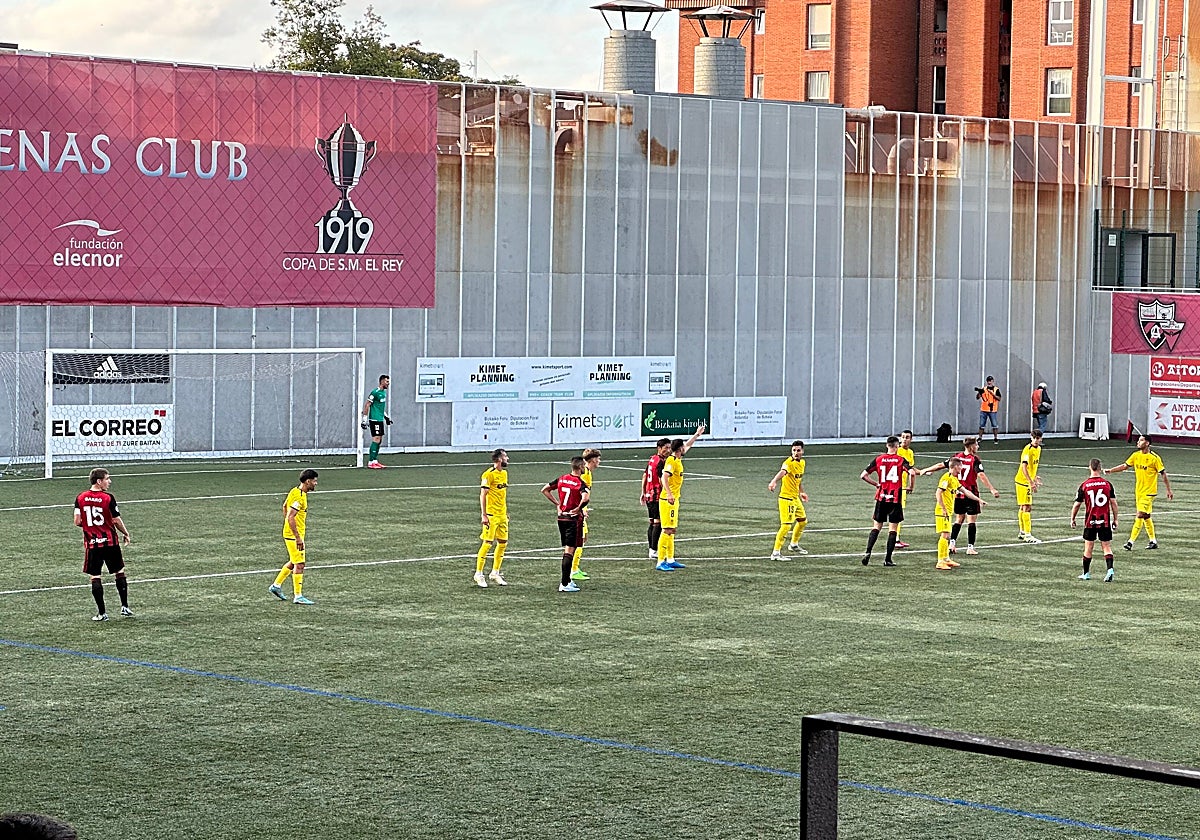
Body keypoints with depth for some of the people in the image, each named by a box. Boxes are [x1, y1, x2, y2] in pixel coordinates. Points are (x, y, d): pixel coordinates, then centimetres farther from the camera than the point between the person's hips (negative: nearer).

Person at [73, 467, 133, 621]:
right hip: (110, 542, -2)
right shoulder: (108, 498, -10)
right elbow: (117, 520, -9)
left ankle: (101, 613, 3)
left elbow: (77, 522, -3)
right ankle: (125, 607, 16)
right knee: (119, 573, 14)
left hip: (91, 543, 2)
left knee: (95, 578, 4)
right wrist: (126, 534, 8)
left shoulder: (80, 498, -1)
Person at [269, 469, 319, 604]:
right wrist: (298, 538, -25)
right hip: (294, 535, -10)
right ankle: (298, 596, -1)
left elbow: (285, 506, 23)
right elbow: (290, 518, -27)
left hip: (293, 534, 10)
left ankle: (276, 585, 30)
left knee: (293, 562, 20)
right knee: (299, 565, -5)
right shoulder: (299, 497, -23)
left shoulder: (296, 492, 8)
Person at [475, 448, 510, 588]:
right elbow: (483, 495, -14)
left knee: (503, 543, 8)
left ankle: (495, 573, 19)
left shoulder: (504, 473, 14)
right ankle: (479, 575, 2)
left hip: (502, 515, 8)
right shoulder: (489, 474, -12)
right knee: (487, 544, -6)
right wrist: (483, 515, -17)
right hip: (491, 515, -8)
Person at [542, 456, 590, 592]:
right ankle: (564, 584, -9)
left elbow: (545, 490, 14)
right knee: (570, 551, -6)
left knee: (566, 549, 18)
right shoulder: (580, 483, -14)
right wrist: (578, 509, -15)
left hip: (561, 518, 7)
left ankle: (566, 579, 26)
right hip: (574, 519, -7)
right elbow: (585, 497, -33)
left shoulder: (561, 479, 6)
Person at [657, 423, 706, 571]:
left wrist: (697, 434, 39)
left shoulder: (677, 459, 13)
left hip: (674, 499, 10)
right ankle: (660, 562, -13)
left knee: (672, 530, 14)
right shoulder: (671, 461, -15)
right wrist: (669, 494, -37)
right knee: (667, 530, -11)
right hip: (669, 499, -10)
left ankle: (670, 560, 20)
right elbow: (664, 477, -29)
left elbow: (688, 445, 31)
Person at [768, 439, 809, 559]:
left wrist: (801, 492, 33)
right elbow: (782, 472, -43)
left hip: (795, 498, 9)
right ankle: (776, 552, -10)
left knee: (803, 521, 22)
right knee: (787, 525, -14)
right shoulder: (789, 462, -20)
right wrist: (774, 481, -61)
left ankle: (794, 545, 42)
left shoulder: (802, 463, 8)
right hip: (786, 498, -9)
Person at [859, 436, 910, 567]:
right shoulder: (901, 460, -4)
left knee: (876, 526, 12)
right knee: (892, 529, 4)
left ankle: (868, 552, -5)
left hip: (881, 497, 2)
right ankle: (888, 559, 1)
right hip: (895, 498, -2)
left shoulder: (878, 459, 3)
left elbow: (863, 476, 0)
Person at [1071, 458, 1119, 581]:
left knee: (1088, 547, 11)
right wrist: (1115, 519, 9)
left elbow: (1077, 505, -1)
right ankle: (1110, 569, -14)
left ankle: (1086, 574, 20)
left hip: (1090, 521, -1)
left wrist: (1072, 519, 13)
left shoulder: (1084, 485, -5)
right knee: (1107, 547, 5)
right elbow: (1113, 503, -1)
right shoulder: (1108, 484, -2)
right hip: (1105, 521, 1)